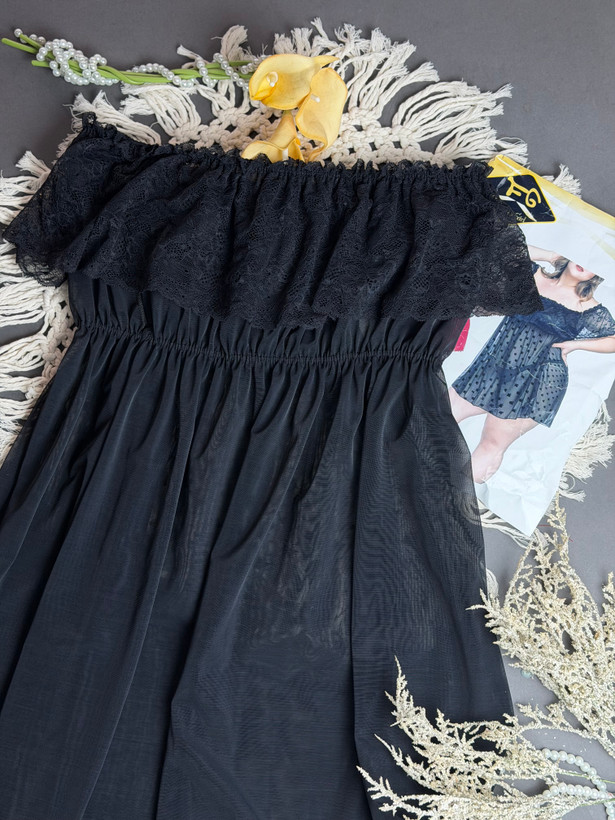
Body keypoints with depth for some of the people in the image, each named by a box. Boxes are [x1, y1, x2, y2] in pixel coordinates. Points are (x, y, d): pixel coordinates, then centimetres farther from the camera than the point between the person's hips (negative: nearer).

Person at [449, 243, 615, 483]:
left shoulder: (589, 308, 1)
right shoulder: (537, 275, 9)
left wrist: (575, 344, -3)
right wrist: (554, 256, 2)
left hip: (536, 382, -4)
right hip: (494, 366, 4)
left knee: (492, 446, -1)